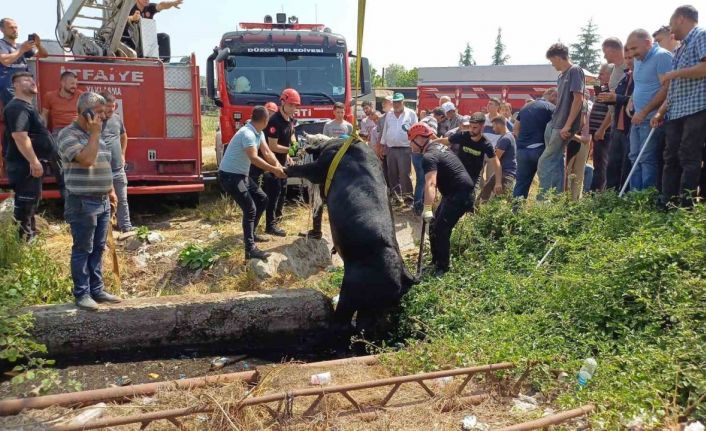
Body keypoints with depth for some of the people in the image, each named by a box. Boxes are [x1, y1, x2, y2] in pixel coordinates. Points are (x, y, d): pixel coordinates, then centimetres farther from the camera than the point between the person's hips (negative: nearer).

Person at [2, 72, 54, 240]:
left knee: (31, 203, 19)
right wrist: (34, 162, -28)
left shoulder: (27, 106, 17)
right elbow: (19, 136, -26)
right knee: (24, 205, -7)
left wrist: (36, 162, 25)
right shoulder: (17, 107, -16)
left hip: (30, 165, 11)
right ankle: (23, 241, -2)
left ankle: (31, 235, 30)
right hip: (25, 166, -11)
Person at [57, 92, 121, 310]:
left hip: (102, 201, 8)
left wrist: (110, 191, 18)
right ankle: (82, 293, 9)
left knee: (98, 248, 12)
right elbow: (86, 160, -25)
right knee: (82, 249, 0)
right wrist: (94, 133, -18)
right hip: (82, 203, -8)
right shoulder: (68, 134, -11)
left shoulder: (96, 135, 15)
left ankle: (97, 290, 22)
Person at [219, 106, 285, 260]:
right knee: (250, 209, -15)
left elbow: (267, 152, 4)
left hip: (241, 174, 10)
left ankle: (250, 233, 28)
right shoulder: (247, 133, -25)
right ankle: (250, 249, -16)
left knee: (262, 199, 16)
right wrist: (274, 170, -32)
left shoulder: (259, 133, 6)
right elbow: (254, 158, -34)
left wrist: (279, 166, -12)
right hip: (229, 176, -10)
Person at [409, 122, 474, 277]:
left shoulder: (429, 156, -20)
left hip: (460, 194, -11)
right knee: (435, 226, 13)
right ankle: (437, 261, 23)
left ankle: (443, 267, -2)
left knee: (441, 230, -12)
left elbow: (430, 184, -35)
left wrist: (427, 209, -43)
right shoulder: (438, 147, 12)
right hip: (455, 191, 11)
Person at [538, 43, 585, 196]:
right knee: (555, 163, 9)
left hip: (563, 126, -9)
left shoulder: (575, 71, -9)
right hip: (557, 125, 9)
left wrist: (567, 125, -20)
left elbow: (578, 99, -16)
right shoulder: (562, 75, 17)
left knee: (544, 163, -11)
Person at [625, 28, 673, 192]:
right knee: (635, 159, 8)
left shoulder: (662, 56, -11)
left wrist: (644, 112, -18)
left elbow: (667, 88, -18)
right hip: (638, 119, 9)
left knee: (648, 160, -9)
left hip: (652, 119, -9)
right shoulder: (638, 60, 16)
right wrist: (631, 103, 11)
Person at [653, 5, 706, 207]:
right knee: (671, 158, 5)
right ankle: (667, 206, 7)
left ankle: (685, 208, -9)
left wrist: (675, 73, -10)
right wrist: (661, 111, 16)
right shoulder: (682, 47, 24)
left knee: (690, 159, -10)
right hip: (676, 113, 9)